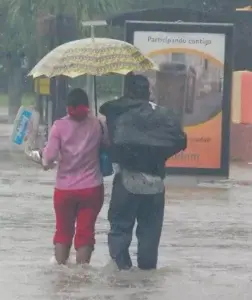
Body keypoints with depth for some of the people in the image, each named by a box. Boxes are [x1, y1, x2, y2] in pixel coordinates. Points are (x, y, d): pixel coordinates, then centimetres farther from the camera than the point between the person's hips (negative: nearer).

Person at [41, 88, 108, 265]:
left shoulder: (60, 125, -10)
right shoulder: (97, 125, -6)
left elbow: (49, 156, -14)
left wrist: (46, 162, 8)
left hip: (64, 189, 0)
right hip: (92, 188, 0)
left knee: (63, 230, 16)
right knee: (85, 231, 6)